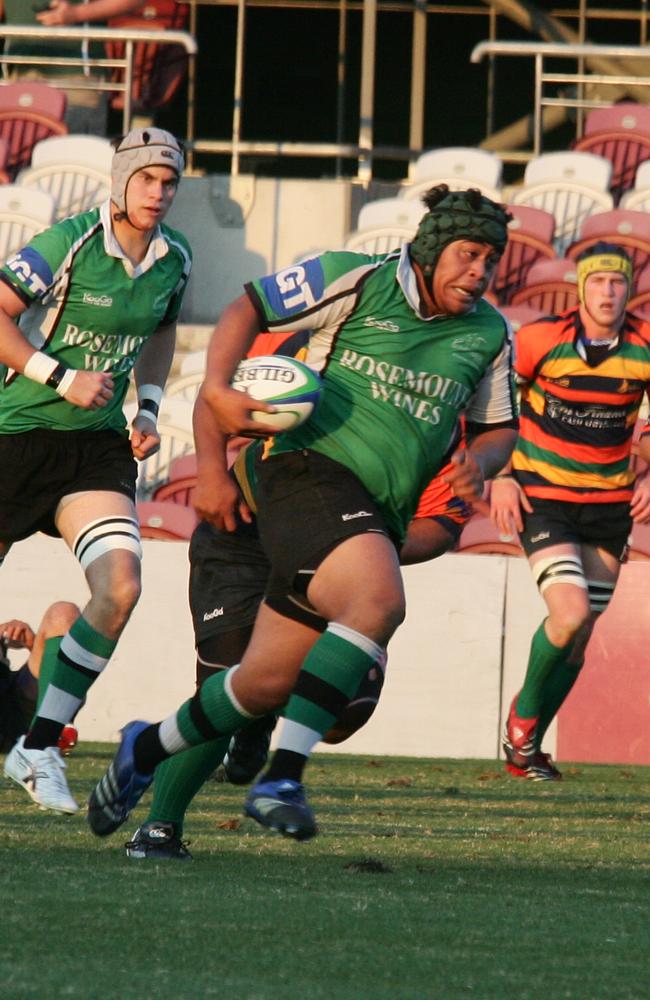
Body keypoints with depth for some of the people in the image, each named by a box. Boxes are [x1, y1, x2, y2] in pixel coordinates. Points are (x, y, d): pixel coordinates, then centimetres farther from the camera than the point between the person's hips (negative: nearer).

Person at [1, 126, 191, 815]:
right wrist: (63, 379, -20)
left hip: (99, 446, 5)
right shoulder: (68, 244, -16)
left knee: (120, 588, -15)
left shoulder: (175, 259, 3)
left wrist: (148, 409, 10)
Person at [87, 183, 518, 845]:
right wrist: (217, 391, -9)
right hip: (311, 469, -6)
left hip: (378, 517, 6)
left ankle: (148, 749, 31)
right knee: (379, 600, -35)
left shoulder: (488, 334, 13)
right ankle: (282, 776, -32)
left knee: (269, 684, 4)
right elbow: (246, 310, 6)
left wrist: (480, 460, 2)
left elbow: (499, 427, 25)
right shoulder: (358, 280, -2)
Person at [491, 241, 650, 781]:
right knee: (570, 614, -20)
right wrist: (499, 477, -8)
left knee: (580, 636, 7)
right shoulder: (541, 340, -14)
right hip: (541, 496, -4)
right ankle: (526, 713, 8)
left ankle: (527, 745, 26)